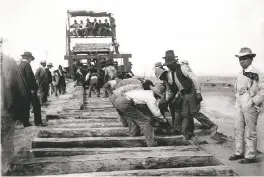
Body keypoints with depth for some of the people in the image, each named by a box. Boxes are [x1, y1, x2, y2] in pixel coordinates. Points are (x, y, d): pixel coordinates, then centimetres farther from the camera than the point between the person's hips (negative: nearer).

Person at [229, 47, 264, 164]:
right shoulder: (241, 74, 12)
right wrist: (237, 101, 15)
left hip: (250, 106, -8)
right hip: (239, 106, 8)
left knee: (250, 132, 2)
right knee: (238, 129, 13)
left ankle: (250, 156, 12)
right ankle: (239, 153, 25)